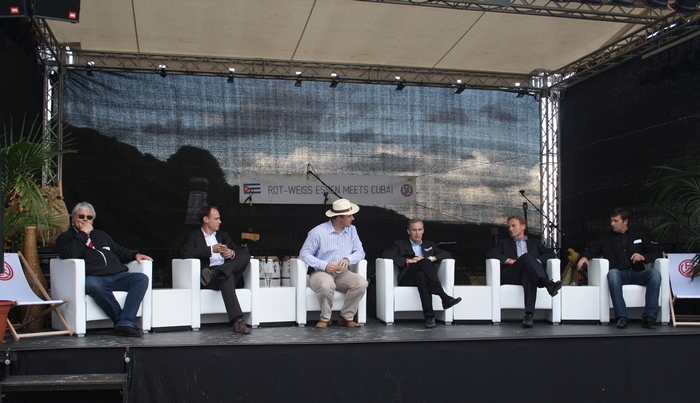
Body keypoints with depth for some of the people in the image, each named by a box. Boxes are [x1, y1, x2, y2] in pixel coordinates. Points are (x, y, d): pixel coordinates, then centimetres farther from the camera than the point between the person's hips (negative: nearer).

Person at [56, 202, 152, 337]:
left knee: (141, 278, -24)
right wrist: (83, 233, 0)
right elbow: (70, 254, -6)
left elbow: (119, 252, 33)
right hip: (93, 278, -5)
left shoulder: (101, 235, 35)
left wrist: (135, 255, 14)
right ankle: (122, 320, -35)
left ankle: (125, 324, -36)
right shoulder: (65, 237, 17)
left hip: (117, 276, 5)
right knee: (94, 285, -42)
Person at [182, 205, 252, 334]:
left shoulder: (223, 235, 28)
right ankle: (237, 321, -50)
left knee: (246, 255, -18)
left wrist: (232, 253, -8)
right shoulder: (193, 236, 11)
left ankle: (214, 273, -35)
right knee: (227, 278, -38)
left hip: (225, 271, 5)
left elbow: (240, 251, 18)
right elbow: (186, 253, -11)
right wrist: (211, 249, -17)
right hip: (206, 279, -5)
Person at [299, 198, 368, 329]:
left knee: (361, 283, -25)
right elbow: (304, 254, -9)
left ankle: (346, 317, -7)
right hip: (321, 273, -4)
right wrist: (324, 265, -21)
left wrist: (348, 259, -16)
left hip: (342, 274, 4)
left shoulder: (352, 230, 7)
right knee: (326, 285, -39)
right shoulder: (318, 232, -8)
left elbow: (360, 252, 6)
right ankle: (325, 318, -12)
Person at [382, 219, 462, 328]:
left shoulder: (429, 245, 31)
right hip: (407, 280, -2)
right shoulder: (400, 244, 21)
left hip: (424, 276, 2)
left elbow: (448, 254, 19)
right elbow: (386, 255, 1)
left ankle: (429, 316, -51)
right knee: (424, 262, -34)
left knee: (421, 275, -37)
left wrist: (431, 258, -1)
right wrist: (408, 261, -9)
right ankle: (444, 297, -45)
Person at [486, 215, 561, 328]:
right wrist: (509, 260, -4)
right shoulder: (504, 243, 30)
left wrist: (537, 261, -5)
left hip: (529, 273, 1)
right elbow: (490, 254, 11)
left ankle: (528, 315, -53)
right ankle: (547, 284, -53)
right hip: (509, 276, 0)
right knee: (526, 256, -31)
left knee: (528, 273, -40)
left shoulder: (535, 243, 33)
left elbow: (551, 254, 16)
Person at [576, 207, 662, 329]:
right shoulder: (605, 238, 20)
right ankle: (621, 317, -43)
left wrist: (643, 257, -7)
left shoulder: (639, 235, 21)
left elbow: (656, 253, 15)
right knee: (612, 273, -37)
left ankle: (649, 316, -34)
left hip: (637, 273, 1)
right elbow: (591, 251, 11)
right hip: (619, 274, -1)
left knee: (655, 273, -30)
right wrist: (584, 257, -13)